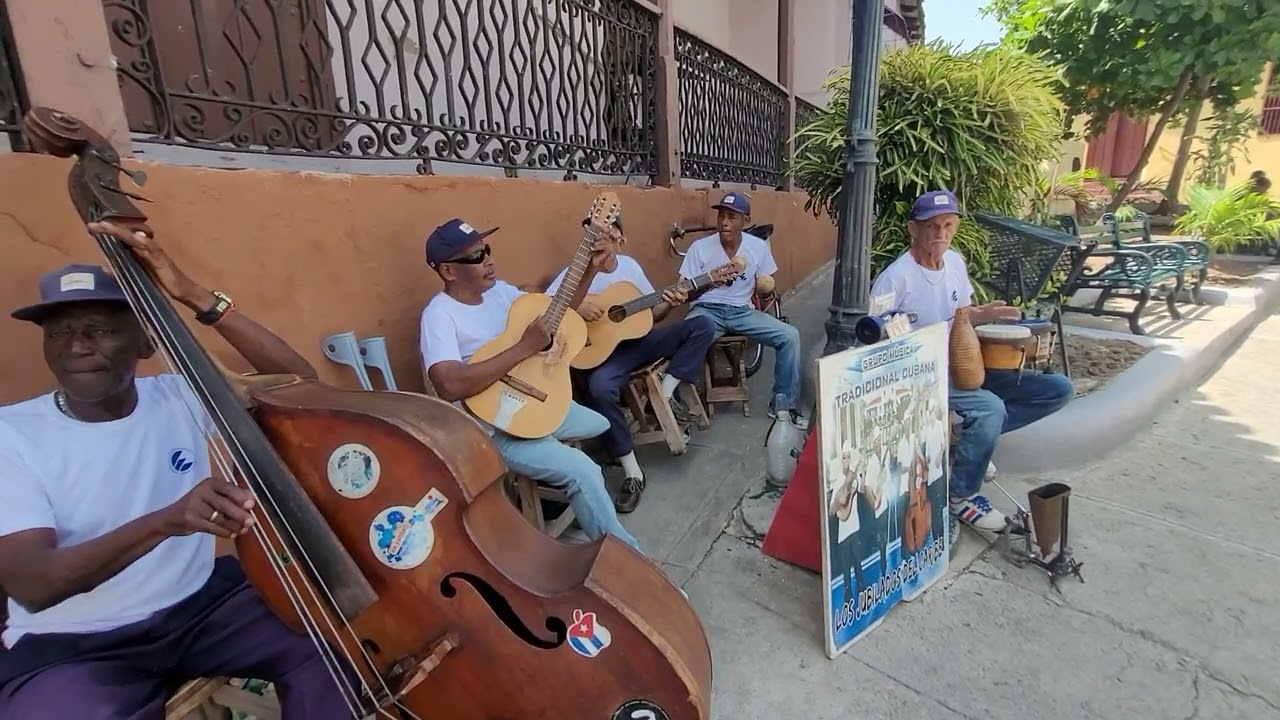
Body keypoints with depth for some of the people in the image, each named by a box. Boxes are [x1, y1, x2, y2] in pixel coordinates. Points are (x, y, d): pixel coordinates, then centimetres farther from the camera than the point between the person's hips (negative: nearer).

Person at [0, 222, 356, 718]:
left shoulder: (179, 397, -2)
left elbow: (298, 382, -13)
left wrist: (195, 297, -18)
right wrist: (166, 520, -40)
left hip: (201, 606, 2)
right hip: (68, 647, -1)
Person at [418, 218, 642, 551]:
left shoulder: (498, 290, 4)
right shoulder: (440, 315, -19)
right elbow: (450, 385, -35)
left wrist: (591, 270, -1)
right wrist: (525, 347, -32)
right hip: (491, 426, -9)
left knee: (607, 426, 23)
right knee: (582, 471, -24)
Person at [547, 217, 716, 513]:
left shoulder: (630, 265, 7)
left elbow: (652, 313, 12)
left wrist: (668, 304, -9)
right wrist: (576, 306, -29)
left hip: (639, 339, 5)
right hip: (603, 349, -5)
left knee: (703, 326, -7)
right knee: (599, 387, -38)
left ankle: (666, 394, -9)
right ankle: (632, 472, -23)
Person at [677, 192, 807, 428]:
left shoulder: (759, 247, 0)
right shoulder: (699, 247, -7)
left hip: (742, 310, 3)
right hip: (708, 310, -2)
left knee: (789, 335, -16)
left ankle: (782, 404, 1)